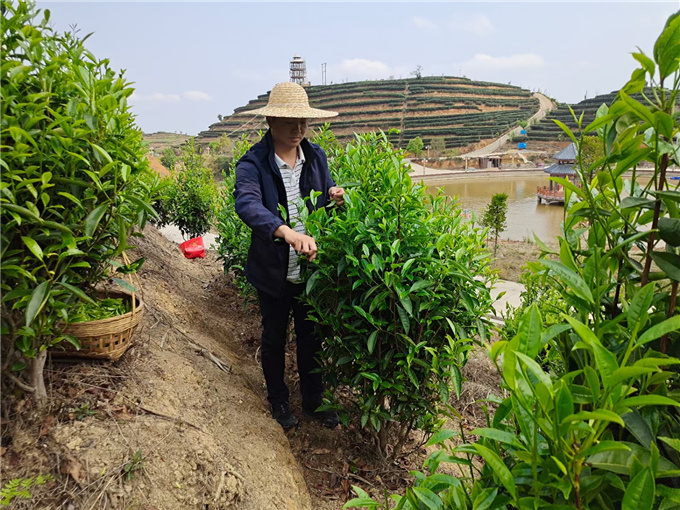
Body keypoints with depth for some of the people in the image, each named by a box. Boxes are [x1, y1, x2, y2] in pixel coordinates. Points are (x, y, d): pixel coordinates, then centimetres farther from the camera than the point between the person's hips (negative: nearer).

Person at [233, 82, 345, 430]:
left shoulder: (316, 156, 1)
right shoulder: (253, 163, -15)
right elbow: (247, 204, -35)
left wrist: (334, 198, -14)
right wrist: (288, 233, -51)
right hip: (273, 272, -3)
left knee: (311, 337, 17)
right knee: (274, 339, 16)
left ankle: (313, 401, 37)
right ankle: (279, 401, 39)